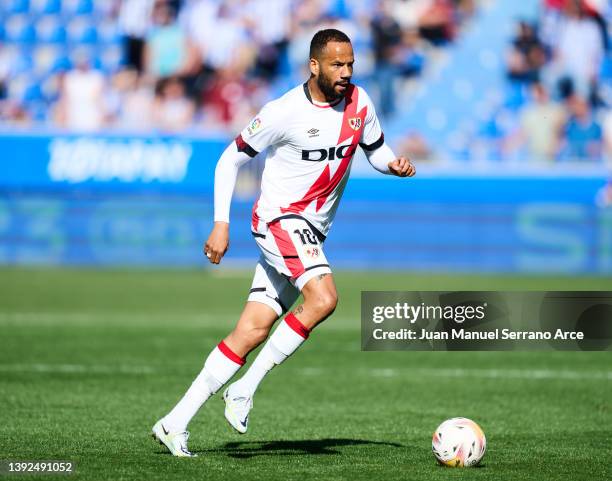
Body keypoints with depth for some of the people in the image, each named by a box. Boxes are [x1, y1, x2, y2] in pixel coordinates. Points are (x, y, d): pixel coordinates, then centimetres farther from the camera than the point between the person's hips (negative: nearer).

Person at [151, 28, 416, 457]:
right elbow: (230, 160, -5)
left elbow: (376, 150, 18)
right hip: (280, 218, -6)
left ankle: (176, 422, 5)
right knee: (323, 298, -28)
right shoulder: (285, 112, -14)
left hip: (311, 234, 6)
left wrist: (395, 164, -6)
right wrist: (221, 224, -11)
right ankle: (245, 389, -18)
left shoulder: (359, 103, 3)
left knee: (252, 331, 2)